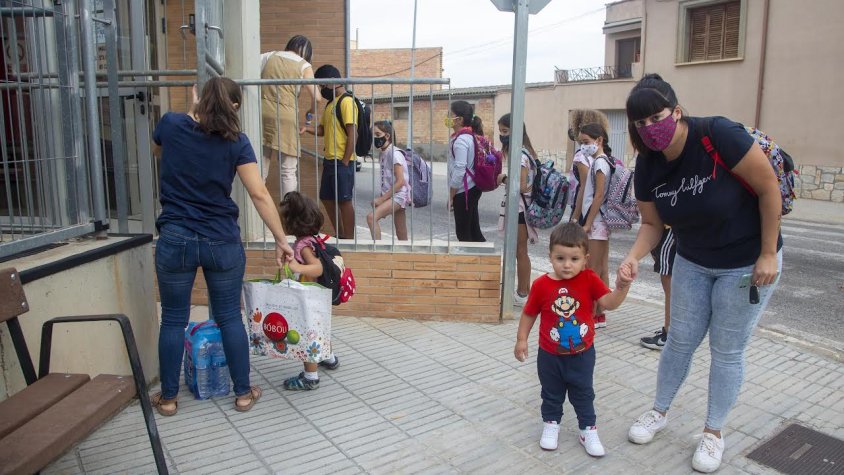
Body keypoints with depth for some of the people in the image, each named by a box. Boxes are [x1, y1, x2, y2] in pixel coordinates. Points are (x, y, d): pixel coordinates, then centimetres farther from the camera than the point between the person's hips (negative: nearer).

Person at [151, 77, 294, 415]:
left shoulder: (171, 124, 0)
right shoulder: (236, 141, -4)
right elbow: (259, 194, -10)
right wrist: (281, 240, -5)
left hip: (176, 239, 1)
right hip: (223, 242, 0)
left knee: (173, 319, 13)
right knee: (230, 317, 12)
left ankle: (168, 397, 26)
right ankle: (243, 393, 22)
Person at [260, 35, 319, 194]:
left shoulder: (269, 56, 17)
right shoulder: (304, 66, 7)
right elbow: (315, 97, -2)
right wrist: (311, 110, 18)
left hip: (262, 113, 3)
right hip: (285, 117, -3)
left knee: (260, 170, 6)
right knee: (288, 171, 3)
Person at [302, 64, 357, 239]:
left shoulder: (346, 102, -11)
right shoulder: (330, 103, 17)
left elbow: (353, 134, -17)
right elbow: (322, 129, 19)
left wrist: (345, 161, -18)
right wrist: (307, 128, -1)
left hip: (342, 161, -10)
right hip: (329, 160, 10)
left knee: (344, 200, -4)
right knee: (327, 199, 14)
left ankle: (349, 238, 5)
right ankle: (340, 236, 25)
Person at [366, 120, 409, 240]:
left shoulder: (394, 153, -12)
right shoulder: (383, 153, 13)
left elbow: (401, 181, -19)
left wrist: (382, 198, -17)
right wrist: (381, 197, 5)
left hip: (398, 195, -8)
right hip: (392, 196, 8)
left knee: (371, 217, -24)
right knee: (402, 238, 10)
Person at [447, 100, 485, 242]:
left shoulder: (460, 140, -17)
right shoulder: (470, 136, 11)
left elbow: (459, 170, -20)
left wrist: (450, 196, -14)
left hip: (463, 191, -9)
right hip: (472, 188, 9)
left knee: (463, 233, 1)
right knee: (473, 231, 13)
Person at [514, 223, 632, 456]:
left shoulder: (590, 279, -14)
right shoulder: (541, 284, -15)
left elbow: (610, 303, -23)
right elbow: (529, 313, -3)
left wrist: (621, 287, -41)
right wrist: (521, 339, -1)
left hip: (582, 353, 0)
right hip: (550, 355, 0)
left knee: (583, 394, 16)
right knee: (551, 393, 19)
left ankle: (588, 430, 33)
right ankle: (551, 424, 40)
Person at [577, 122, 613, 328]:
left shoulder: (599, 162, -14)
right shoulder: (604, 161, 15)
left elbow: (599, 196, -19)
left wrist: (587, 224, -17)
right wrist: (586, 221, 15)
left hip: (596, 222, -10)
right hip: (601, 222, 10)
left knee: (593, 272, -5)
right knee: (602, 271, 12)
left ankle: (595, 315, 1)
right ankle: (600, 314, 19)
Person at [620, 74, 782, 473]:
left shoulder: (718, 135, -27)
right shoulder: (648, 165, -11)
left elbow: (769, 188, -19)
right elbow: (652, 223, -3)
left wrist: (768, 254, -17)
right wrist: (634, 256, -23)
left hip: (747, 263, -4)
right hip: (692, 263, 4)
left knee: (727, 350, 6)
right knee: (680, 340, 12)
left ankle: (713, 432, 25)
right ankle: (659, 412, 32)